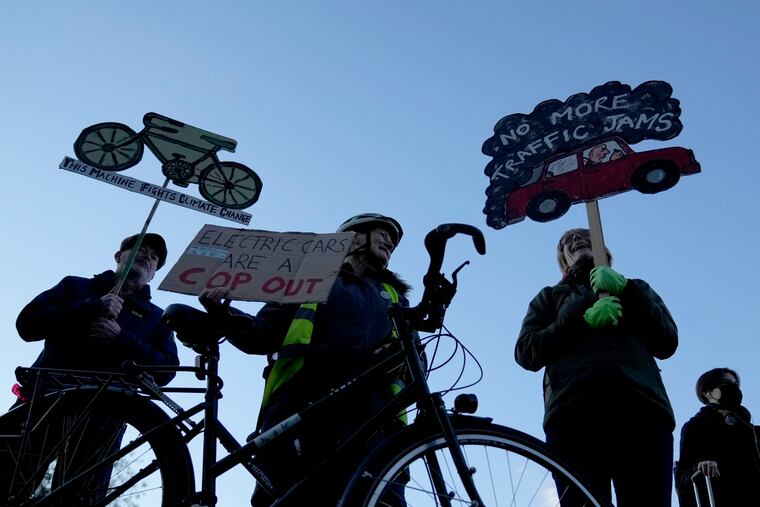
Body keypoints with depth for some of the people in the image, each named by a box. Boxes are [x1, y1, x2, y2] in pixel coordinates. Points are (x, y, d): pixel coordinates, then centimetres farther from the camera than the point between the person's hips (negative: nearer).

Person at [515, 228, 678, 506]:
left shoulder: (637, 289, 34)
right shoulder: (551, 296, 32)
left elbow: (667, 343, 16)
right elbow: (525, 352, 13)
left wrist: (625, 290, 2)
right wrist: (585, 320, -1)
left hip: (642, 410, 1)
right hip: (575, 412, 0)